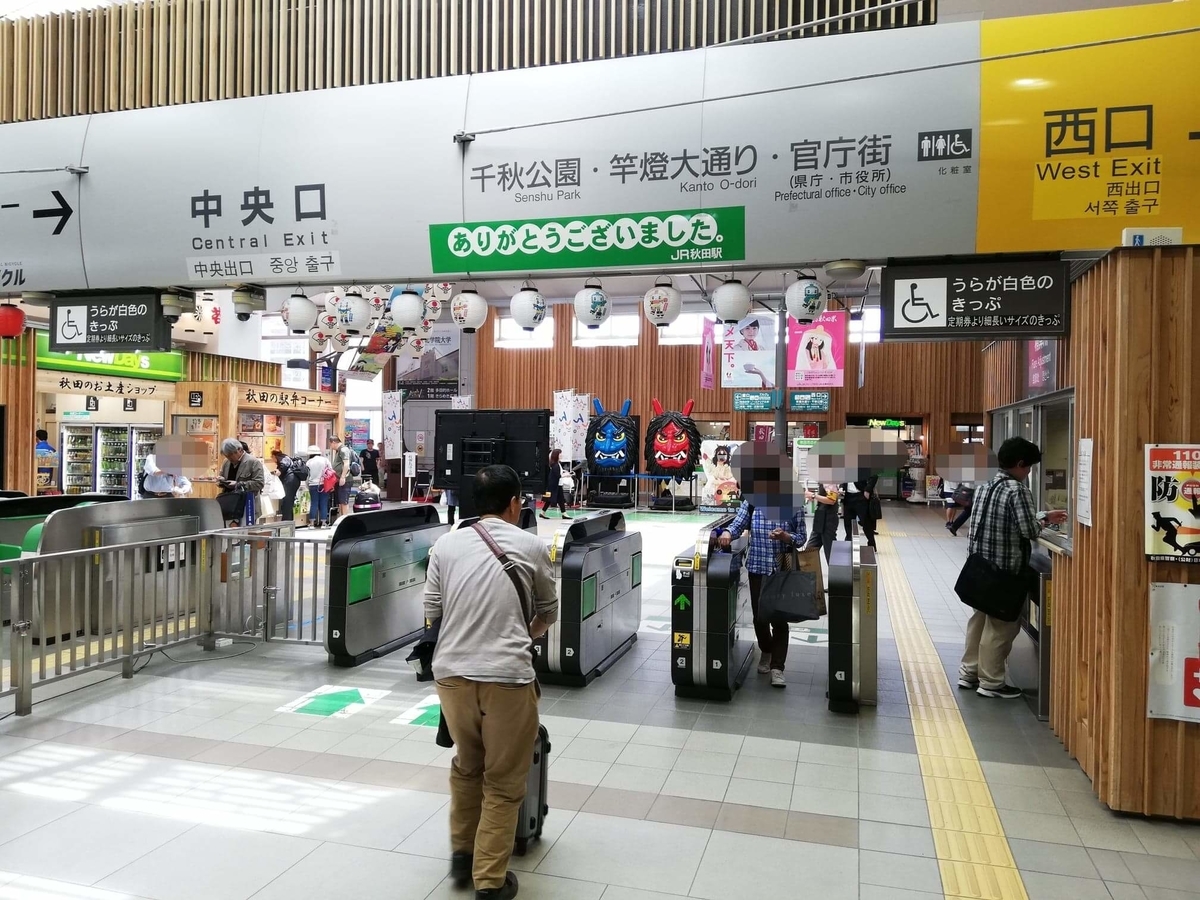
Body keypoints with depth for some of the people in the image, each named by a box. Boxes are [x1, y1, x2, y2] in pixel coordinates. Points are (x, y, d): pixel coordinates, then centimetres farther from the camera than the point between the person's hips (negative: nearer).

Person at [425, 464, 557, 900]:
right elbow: (548, 610, 15)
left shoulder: (446, 544, 6)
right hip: (507, 676, -3)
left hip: (451, 672, 3)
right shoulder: (531, 546, 2)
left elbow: (431, 612, 9)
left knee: (466, 766, 26)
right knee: (504, 784, 13)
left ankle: (461, 853, 37)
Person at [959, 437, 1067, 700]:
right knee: (1001, 625, 3)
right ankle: (991, 682, 12)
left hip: (981, 565, 8)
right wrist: (1042, 521, 3)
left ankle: (969, 672, 26)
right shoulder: (1018, 490, -16)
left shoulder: (985, 487, 10)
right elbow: (1029, 530, -18)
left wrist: (1044, 517, 21)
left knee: (980, 619, 18)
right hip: (1004, 570, -8)